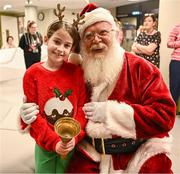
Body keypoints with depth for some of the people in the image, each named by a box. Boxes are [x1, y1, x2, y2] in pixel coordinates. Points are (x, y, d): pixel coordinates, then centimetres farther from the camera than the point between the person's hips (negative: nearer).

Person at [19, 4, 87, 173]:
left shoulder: (77, 72, -6)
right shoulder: (32, 74, -9)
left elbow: (82, 107, -5)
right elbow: (33, 113, -9)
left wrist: (74, 137, -17)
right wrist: (54, 142, -16)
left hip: (72, 144, 1)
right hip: (45, 145, 0)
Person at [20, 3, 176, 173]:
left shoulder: (141, 68, -8)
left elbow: (165, 115, -15)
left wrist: (110, 112, -20)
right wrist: (31, 112, -9)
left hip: (141, 153, -1)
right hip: (91, 154, 2)